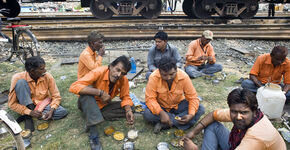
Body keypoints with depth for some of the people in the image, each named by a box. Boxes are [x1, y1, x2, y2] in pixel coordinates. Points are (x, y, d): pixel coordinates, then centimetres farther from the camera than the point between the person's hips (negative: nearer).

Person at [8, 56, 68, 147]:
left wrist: (51, 110, -28)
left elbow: (56, 97, -10)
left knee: (63, 112, -25)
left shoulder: (48, 77, -18)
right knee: (21, 82, -27)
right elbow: (12, 103, -16)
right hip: (27, 106, -2)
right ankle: (28, 117, -18)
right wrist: (30, 112, -29)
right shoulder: (18, 78, -22)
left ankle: (27, 115, -12)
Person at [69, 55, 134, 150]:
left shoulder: (124, 80, -15)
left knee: (130, 108, -13)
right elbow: (73, 87, -35)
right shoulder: (98, 72, -28)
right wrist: (100, 92, -38)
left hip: (104, 106, 4)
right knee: (87, 90, -35)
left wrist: (128, 111, -26)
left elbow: (125, 97, -5)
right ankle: (93, 135, -37)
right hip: (88, 103, -4)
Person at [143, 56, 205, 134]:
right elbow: (150, 98, -24)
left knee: (200, 109, -23)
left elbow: (193, 97, -15)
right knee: (147, 114, -31)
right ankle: (178, 121, -18)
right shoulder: (154, 77, -24)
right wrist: (161, 113, -39)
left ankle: (164, 124, -23)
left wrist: (191, 115, -31)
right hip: (161, 106, -2)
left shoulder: (184, 77, -20)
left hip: (178, 105, 2)